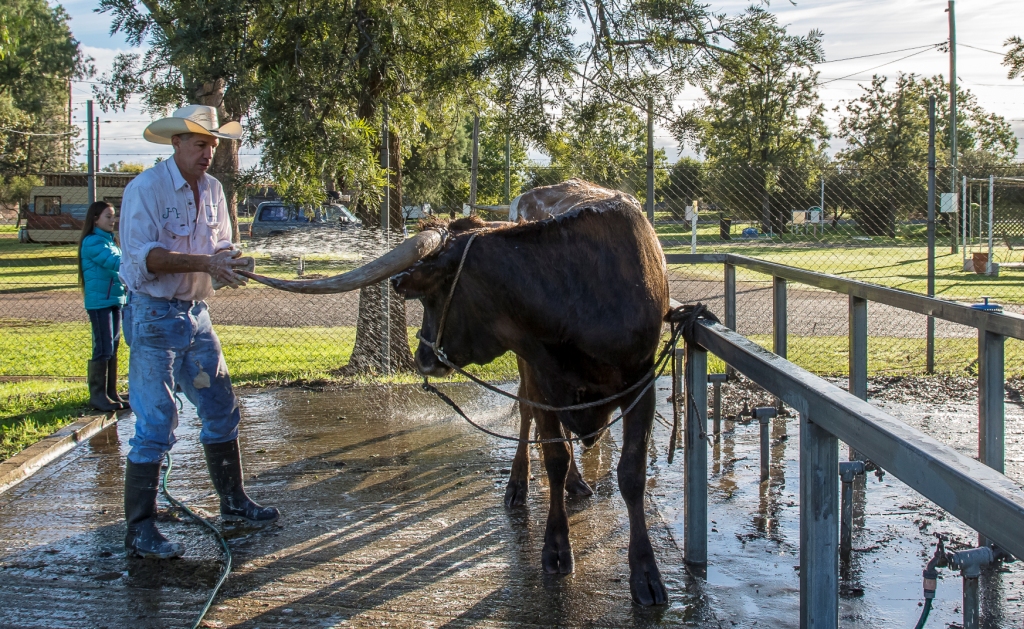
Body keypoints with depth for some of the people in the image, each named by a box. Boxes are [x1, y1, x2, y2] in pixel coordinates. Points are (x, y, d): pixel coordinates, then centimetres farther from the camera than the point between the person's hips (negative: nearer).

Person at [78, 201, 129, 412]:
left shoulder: (110, 241, 16)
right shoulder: (92, 242, -12)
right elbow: (114, 262, -24)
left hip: (115, 299, 9)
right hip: (99, 301, -9)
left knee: (113, 347, 11)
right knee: (103, 349, -8)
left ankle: (111, 393, 17)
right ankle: (98, 395, -3)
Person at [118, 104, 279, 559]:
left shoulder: (212, 189, 9)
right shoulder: (146, 189, -13)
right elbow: (143, 256, -21)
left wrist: (227, 260, -8)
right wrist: (203, 262, -28)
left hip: (196, 313, 7)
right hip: (154, 316, -7)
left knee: (221, 408, 12)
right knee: (155, 422, -7)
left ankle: (233, 503, 27)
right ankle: (139, 530, 1)